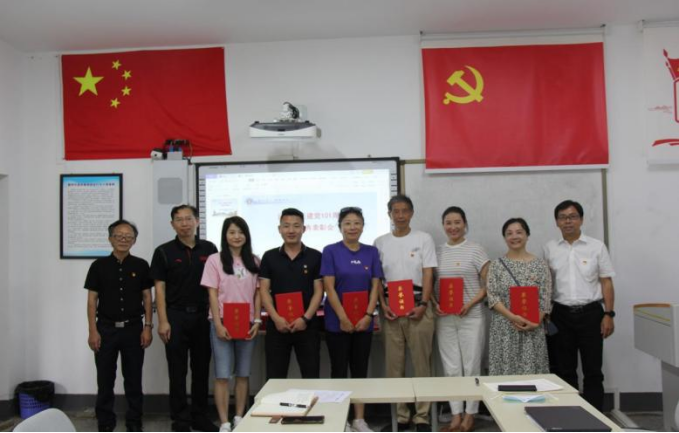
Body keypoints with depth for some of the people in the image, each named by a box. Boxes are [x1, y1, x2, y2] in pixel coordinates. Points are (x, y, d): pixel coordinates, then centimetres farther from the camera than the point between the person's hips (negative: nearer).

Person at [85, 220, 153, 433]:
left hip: (133, 328, 0)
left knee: (134, 378, 8)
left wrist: (147, 327, -4)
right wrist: (93, 331, -6)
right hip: (106, 328, 0)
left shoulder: (141, 266, 2)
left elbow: (147, 298, 4)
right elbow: (92, 300, 0)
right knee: (105, 379, 7)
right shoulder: (99, 266, 1)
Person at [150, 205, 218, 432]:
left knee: (202, 368, 10)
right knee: (177, 370, 5)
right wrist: (163, 321, -9)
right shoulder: (164, 251, -1)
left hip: (202, 315, 2)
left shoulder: (209, 249, 4)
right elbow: (160, 288, -3)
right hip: (176, 316, -2)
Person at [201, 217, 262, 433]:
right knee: (222, 375, -1)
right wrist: (218, 324, -11)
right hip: (222, 324, -3)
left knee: (243, 374, 9)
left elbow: (257, 294, 7)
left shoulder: (254, 261, 7)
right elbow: (212, 294, -5)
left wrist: (257, 321, -2)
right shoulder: (215, 260, -1)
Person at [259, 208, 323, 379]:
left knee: (311, 377, 4)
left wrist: (306, 318, -13)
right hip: (277, 325, 1)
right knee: (275, 378, 8)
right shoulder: (269, 257, 5)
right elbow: (264, 290, 2)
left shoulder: (315, 256, 2)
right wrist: (276, 318, -11)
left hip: (307, 325, -1)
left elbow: (318, 291, 0)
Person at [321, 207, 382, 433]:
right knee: (339, 371, 5)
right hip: (337, 321, -3)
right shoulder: (331, 251, -4)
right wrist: (343, 318, -13)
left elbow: (375, 286, 2)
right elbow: (329, 287, -9)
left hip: (363, 321, 3)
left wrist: (368, 316, -9)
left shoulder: (371, 252, 5)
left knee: (360, 371, 10)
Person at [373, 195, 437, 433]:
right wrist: (383, 305, -3)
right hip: (391, 307, 2)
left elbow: (428, 274, 0)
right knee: (394, 364, 5)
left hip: (417, 306, -1)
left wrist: (423, 304, -10)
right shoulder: (380, 242, 9)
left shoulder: (423, 239, 5)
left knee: (421, 362, 2)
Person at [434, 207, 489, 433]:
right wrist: (435, 304, -5)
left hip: (471, 316, -3)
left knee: (471, 366, 4)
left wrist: (470, 304, -15)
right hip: (444, 317, 3)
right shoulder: (437, 252, 7)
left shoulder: (476, 250, -2)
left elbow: (488, 285, -3)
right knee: (451, 368, 7)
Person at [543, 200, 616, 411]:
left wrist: (608, 314, -5)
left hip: (590, 313, -1)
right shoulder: (549, 248, 5)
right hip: (561, 314, 1)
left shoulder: (597, 247, 1)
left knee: (593, 369, 4)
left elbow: (606, 282, 2)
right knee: (565, 370, 9)